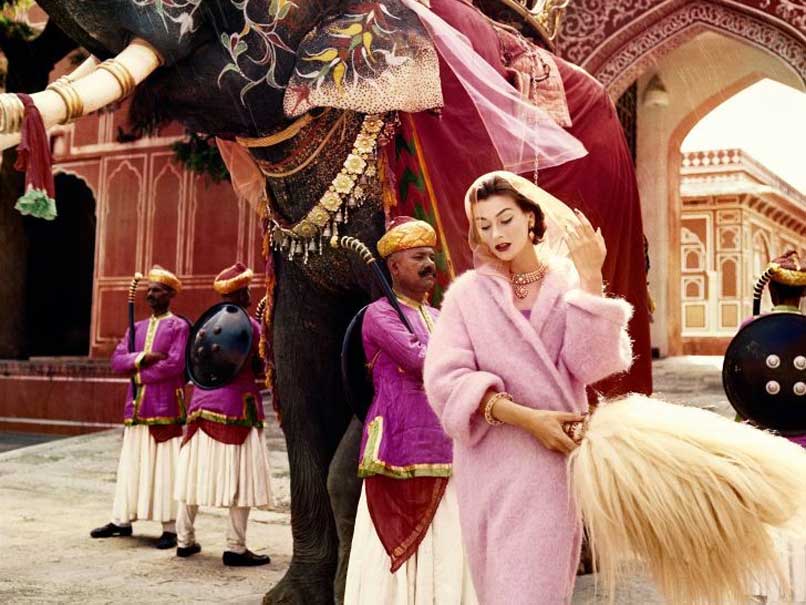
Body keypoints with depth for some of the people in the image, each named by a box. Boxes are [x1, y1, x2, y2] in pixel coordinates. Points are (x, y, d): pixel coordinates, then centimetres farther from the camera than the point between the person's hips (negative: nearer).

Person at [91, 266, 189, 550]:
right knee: (131, 464, 11)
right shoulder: (136, 328, 17)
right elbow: (117, 360, 6)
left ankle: (170, 529, 0)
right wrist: (143, 358, -11)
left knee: (165, 465, -4)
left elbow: (175, 364, -14)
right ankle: (122, 520, 21)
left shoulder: (179, 327, -1)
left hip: (165, 407, -6)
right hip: (136, 407, 6)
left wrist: (138, 373, -7)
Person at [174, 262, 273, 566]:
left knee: (196, 473, 11)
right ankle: (236, 548, -1)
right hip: (238, 406, -6)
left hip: (202, 404, 7)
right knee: (241, 476, -2)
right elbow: (261, 368, -5)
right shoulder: (249, 325, -9)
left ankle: (185, 540, 19)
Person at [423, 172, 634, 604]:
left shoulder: (570, 285, 4)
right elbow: (445, 379, -10)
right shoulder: (468, 292, 1)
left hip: (555, 462, 0)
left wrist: (591, 278, -16)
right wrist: (526, 417, -19)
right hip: (492, 463, 0)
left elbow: (590, 365, -11)